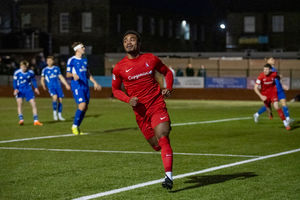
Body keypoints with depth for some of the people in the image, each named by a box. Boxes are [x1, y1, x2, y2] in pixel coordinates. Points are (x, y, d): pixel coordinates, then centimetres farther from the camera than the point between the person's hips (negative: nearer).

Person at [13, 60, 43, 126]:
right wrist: (15, 89, -19)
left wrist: (36, 88, 7)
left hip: (28, 90, 2)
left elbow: (33, 80, 10)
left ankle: (36, 121, 1)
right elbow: (15, 81, -6)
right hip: (19, 90, -2)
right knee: (19, 103, -18)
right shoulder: (17, 73, -11)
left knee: (33, 104, -5)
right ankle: (21, 119, -17)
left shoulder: (31, 72, -5)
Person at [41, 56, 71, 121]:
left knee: (60, 100, -2)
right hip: (51, 87, -3)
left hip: (58, 86, 3)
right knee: (55, 97, -27)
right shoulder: (45, 70, 5)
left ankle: (60, 115, 12)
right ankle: (54, 113, -12)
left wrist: (66, 84, 11)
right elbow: (42, 79, 8)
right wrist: (43, 86, -5)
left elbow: (61, 77, 16)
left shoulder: (57, 68, 12)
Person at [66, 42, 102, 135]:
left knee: (85, 107, 3)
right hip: (76, 86, -7)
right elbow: (67, 74, -4)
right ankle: (74, 126, -6)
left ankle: (77, 127, 13)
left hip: (85, 86, 7)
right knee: (82, 105, -20)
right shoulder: (71, 60, -3)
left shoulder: (84, 60, 18)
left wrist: (95, 83, 20)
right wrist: (73, 75, -25)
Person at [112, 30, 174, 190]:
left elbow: (167, 72, 18)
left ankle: (168, 177, -21)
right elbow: (115, 89, 12)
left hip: (157, 105, -1)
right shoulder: (119, 67, 0)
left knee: (163, 138, -19)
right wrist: (128, 100, -8)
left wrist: (168, 88, -1)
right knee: (156, 146, 8)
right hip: (140, 111, 1)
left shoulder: (150, 59, 3)